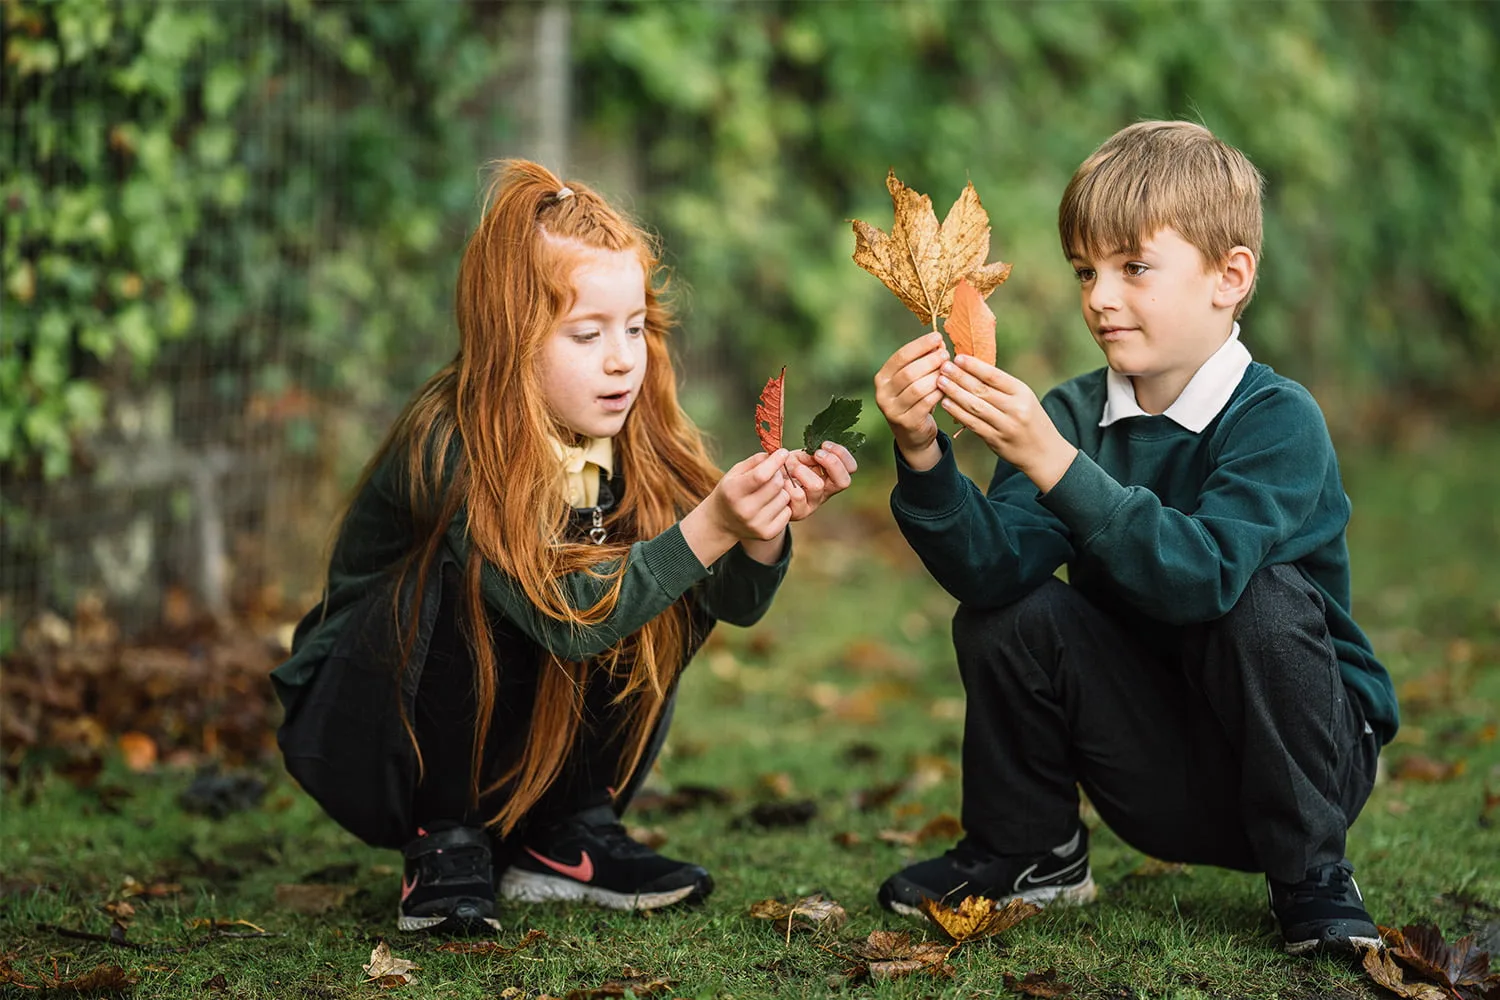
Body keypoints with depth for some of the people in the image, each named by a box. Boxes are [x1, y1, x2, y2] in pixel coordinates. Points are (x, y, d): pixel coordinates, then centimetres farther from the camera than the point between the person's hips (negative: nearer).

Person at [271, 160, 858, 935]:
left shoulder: (631, 437, -10)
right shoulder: (450, 450, -29)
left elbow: (734, 600, -14)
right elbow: (567, 616, -37)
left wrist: (763, 534, -35)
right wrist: (707, 529, -46)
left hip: (517, 747, 6)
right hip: (358, 733, -6)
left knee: (670, 592, -13)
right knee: (466, 585, -32)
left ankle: (563, 838, -1)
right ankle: (444, 845, -14)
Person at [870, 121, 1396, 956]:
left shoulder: (1278, 420, -19)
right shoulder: (1073, 414, -2)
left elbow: (1200, 574, -36)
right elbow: (989, 567, -17)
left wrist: (1053, 462, -43)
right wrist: (924, 456, -34)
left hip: (1304, 753, -4)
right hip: (1156, 784, 4)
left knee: (1265, 601, -31)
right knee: (1007, 616, -14)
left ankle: (1312, 877, -12)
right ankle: (1026, 852, 9)